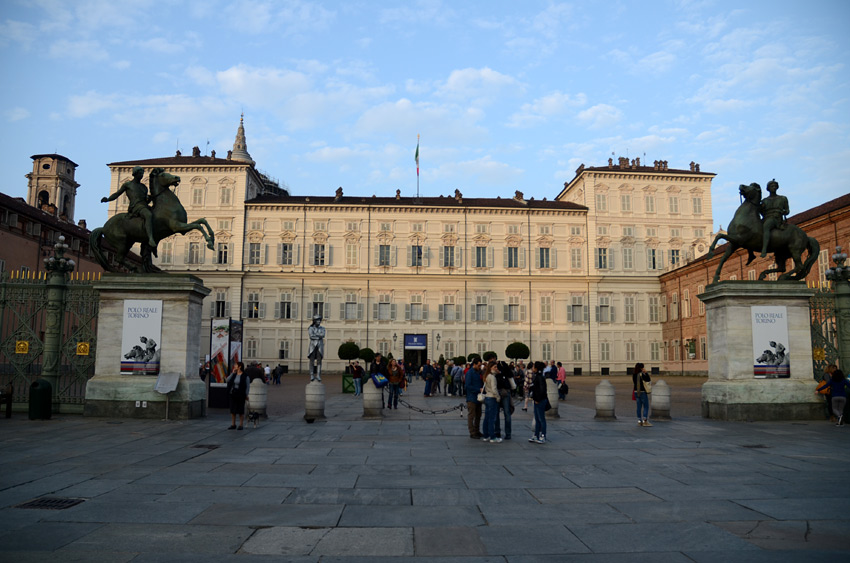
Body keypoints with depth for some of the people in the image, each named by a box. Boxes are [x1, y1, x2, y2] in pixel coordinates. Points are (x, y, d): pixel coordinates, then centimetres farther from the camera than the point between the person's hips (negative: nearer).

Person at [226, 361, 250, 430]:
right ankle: (233, 425, 16)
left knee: (241, 411, 1)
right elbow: (228, 380, -3)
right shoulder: (234, 374, 9)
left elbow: (248, 386, -7)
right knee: (232, 410, 8)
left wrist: (246, 395, -12)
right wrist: (233, 373, -7)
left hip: (240, 395, -6)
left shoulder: (245, 376, -8)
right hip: (233, 395, 6)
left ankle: (241, 425, 9)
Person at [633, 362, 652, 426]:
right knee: (646, 406, 1)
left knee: (639, 406, 11)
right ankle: (645, 420, -4)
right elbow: (648, 380, -13)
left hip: (636, 392, 7)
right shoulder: (641, 374, -17)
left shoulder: (633, 374, 3)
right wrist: (646, 373, -8)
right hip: (643, 392, -6)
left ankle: (639, 420, 11)